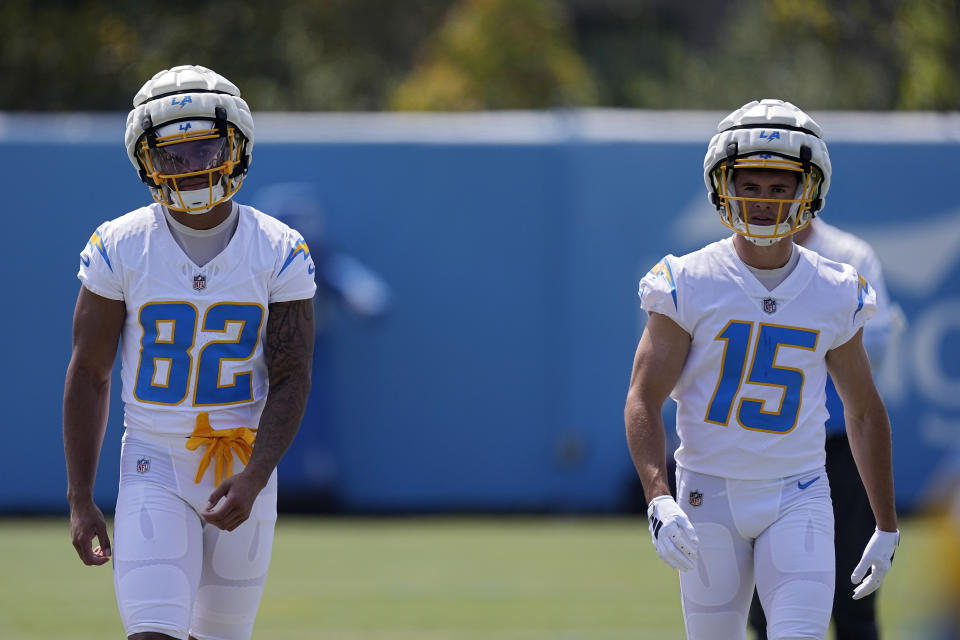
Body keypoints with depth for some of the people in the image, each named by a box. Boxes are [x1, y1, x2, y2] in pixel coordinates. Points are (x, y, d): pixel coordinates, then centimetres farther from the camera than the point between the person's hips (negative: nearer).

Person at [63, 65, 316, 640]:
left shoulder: (279, 254, -6)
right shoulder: (121, 248, -6)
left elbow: (291, 380, -6)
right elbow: (89, 376, 0)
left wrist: (254, 479, -20)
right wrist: (80, 500, -2)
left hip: (244, 468, 1)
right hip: (154, 465, -1)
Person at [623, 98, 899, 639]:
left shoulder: (836, 295, 1)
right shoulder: (689, 285, -6)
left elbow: (865, 413, 12)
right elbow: (643, 399, -9)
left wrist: (887, 527, 13)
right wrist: (659, 500, -24)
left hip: (797, 497, 1)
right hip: (709, 492, -1)